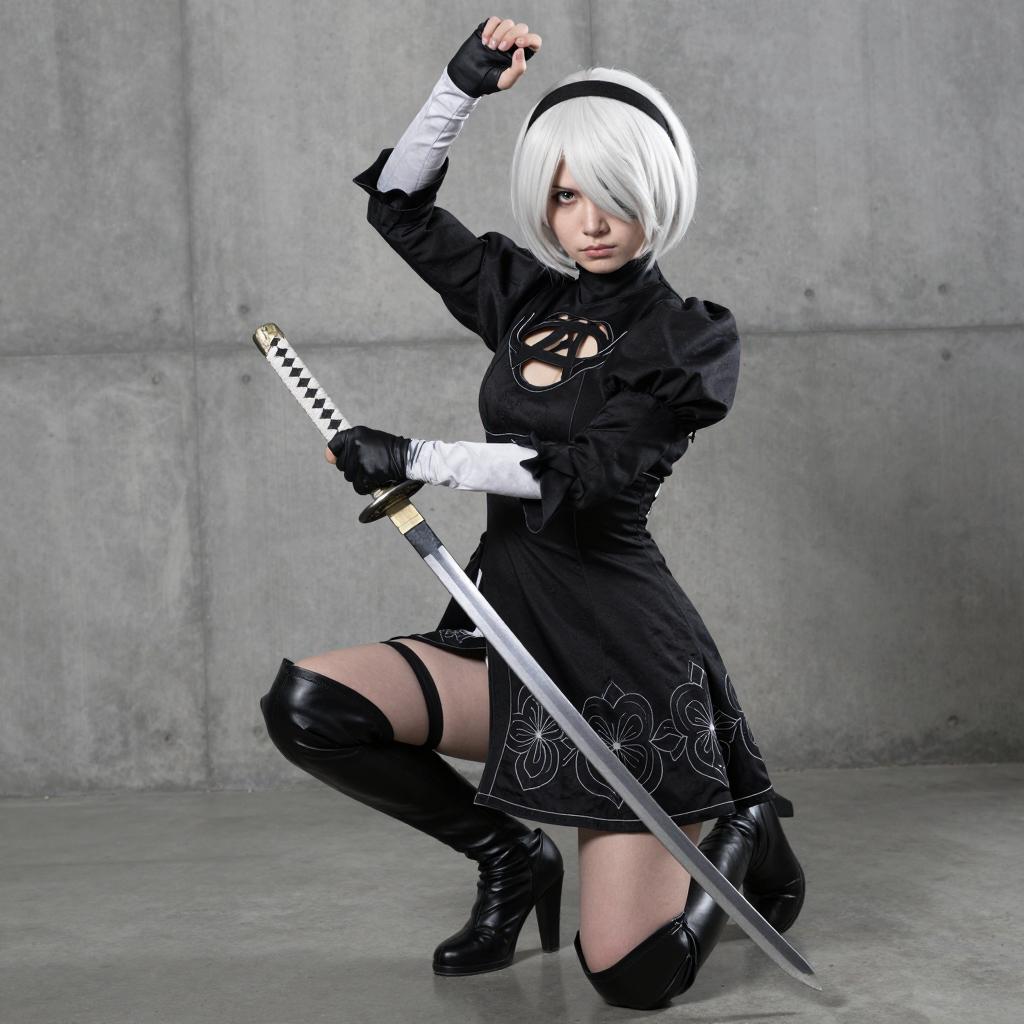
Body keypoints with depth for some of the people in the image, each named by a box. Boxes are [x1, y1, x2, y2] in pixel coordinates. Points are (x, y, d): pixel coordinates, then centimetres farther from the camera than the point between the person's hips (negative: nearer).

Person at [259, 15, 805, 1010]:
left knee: (630, 974, -12)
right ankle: (510, 856, 6)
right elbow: (398, 205, 15)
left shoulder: (692, 340, -7)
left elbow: (579, 475, -18)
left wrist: (409, 458, -16)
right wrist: (464, 83, 3)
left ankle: (743, 833, 24)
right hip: (509, 628, 6)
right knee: (306, 704, -17)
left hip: (622, 654, -6)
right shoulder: (525, 296, 9)